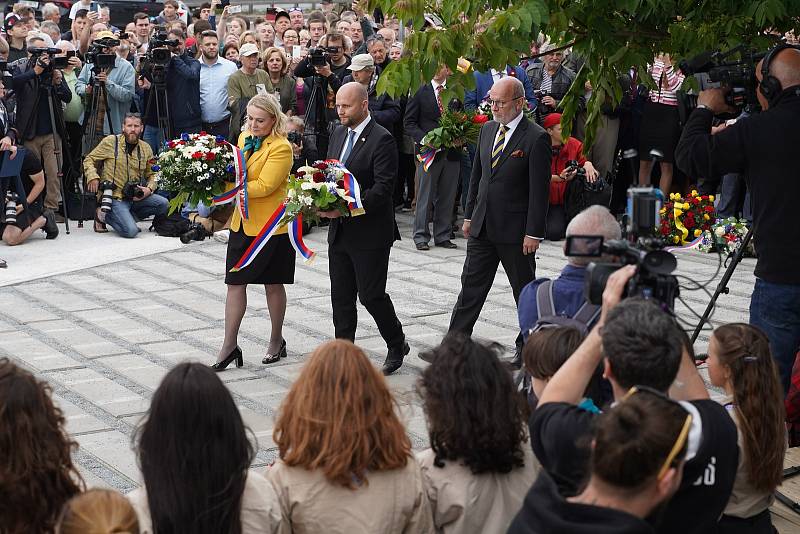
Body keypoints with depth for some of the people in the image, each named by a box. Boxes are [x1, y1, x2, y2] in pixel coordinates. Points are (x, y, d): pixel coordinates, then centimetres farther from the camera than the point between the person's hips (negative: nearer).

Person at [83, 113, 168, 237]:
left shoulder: (146, 148, 8)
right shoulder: (110, 142, -3)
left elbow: (151, 175, 19)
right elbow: (89, 160, 5)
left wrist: (149, 189, -2)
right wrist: (92, 177, -15)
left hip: (136, 197, 5)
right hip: (114, 197, -5)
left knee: (163, 204, -19)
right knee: (131, 231, -25)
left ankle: (127, 217, -1)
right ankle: (104, 216, 3)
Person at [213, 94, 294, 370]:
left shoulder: (281, 148, -15)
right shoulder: (244, 137, 9)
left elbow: (264, 186, -23)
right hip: (242, 223, 6)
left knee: (273, 284, 9)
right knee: (235, 283, 3)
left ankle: (277, 341, 26)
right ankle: (229, 345, 8)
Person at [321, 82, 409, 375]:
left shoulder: (382, 140, -14)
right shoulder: (338, 134, 11)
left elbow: (383, 188, -20)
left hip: (370, 232, -7)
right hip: (339, 230, 7)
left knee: (371, 294, -1)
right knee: (340, 296, 9)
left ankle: (397, 344, 20)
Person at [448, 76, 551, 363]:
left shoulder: (536, 138, -13)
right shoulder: (487, 130, 8)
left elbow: (540, 189, -14)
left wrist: (533, 233, -16)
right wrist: (469, 215, 14)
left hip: (515, 230, -6)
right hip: (482, 227, 6)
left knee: (525, 291, 9)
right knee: (470, 287, 7)